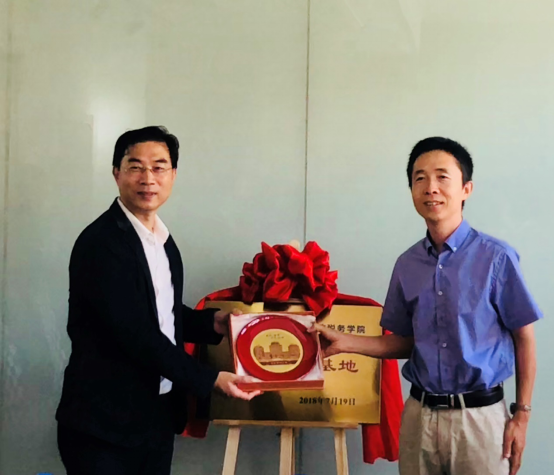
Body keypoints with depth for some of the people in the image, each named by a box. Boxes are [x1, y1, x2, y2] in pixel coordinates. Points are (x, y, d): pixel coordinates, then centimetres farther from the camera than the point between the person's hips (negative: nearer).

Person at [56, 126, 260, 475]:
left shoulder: (164, 241, 10)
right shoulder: (101, 242, -17)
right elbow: (136, 334, -22)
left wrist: (213, 323, -1)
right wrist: (210, 379, -20)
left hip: (158, 414, 8)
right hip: (105, 419, -7)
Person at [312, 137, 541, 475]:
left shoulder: (496, 258, -9)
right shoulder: (407, 265, 4)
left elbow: (524, 339, -3)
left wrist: (522, 415, -3)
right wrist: (344, 343, -1)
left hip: (479, 416, -4)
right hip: (420, 415, 4)